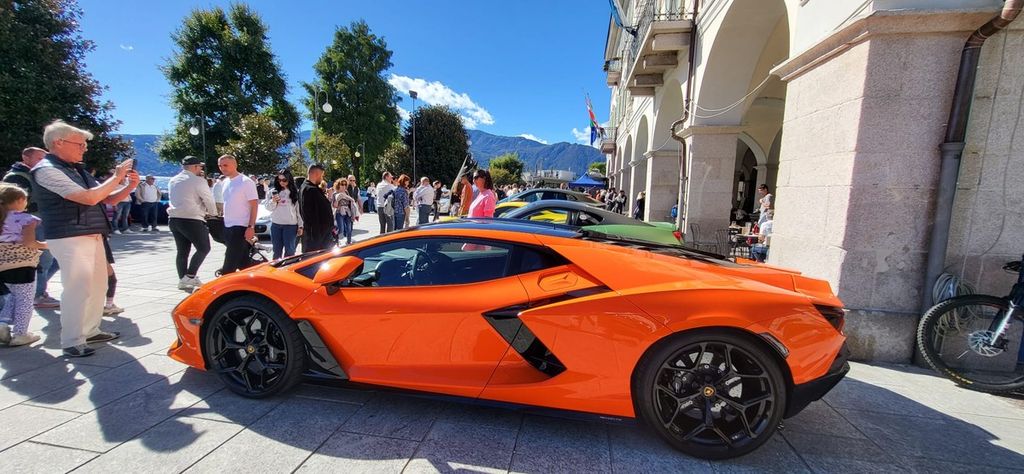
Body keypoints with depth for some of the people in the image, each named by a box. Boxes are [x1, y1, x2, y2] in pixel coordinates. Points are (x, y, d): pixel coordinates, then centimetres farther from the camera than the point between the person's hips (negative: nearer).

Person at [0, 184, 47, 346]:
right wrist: (44, 245, -2)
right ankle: (20, 334, 7)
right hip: (21, 265, -7)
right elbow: (29, 243, -19)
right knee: (24, 299, 3)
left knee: (13, 296, 23)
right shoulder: (26, 219, -12)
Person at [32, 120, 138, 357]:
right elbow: (89, 198, -22)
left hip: (93, 236, 9)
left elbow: (108, 199, 17)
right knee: (77, 289, -8)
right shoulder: (47, 169, -11)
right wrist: (117, 177, -13)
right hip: (69, 239, -9)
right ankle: (72, 342, 1)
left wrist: (129, 186, 0)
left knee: (97, 286, 14)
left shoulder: (77, 170, 15)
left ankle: (90, 331, 26)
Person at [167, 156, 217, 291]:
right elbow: (209, 199, -6)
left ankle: (182, 280, 13)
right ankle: (190, 276, -5)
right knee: (204, 249, 2)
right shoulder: (198, 181, -9)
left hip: (174, 219, 8)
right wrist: (213, 213, 12)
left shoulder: (173, 180, 16)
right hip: (192, 220, -8)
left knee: (182, 251, 11)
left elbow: (178, 199, 21)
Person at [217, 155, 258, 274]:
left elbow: (254, 206, -14)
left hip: (241, 227, -8)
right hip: (227, 227, 8)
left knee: (229, 263, -8)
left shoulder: (246, 182, -11)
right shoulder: (225, 182, 12)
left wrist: (251, 227, -19)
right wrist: (225, 221, 19)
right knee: (242, 263, 13)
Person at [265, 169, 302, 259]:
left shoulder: (295, 192, 0)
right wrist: (273, 201, -13)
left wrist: (300, 226, -2)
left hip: (291, 225, -3)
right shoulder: (273, 191, 7)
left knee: (289, 251, 1)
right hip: (276, 225, 3)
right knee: (277, 251, 10)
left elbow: (299, 210, 1)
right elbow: (268, 208, 9)